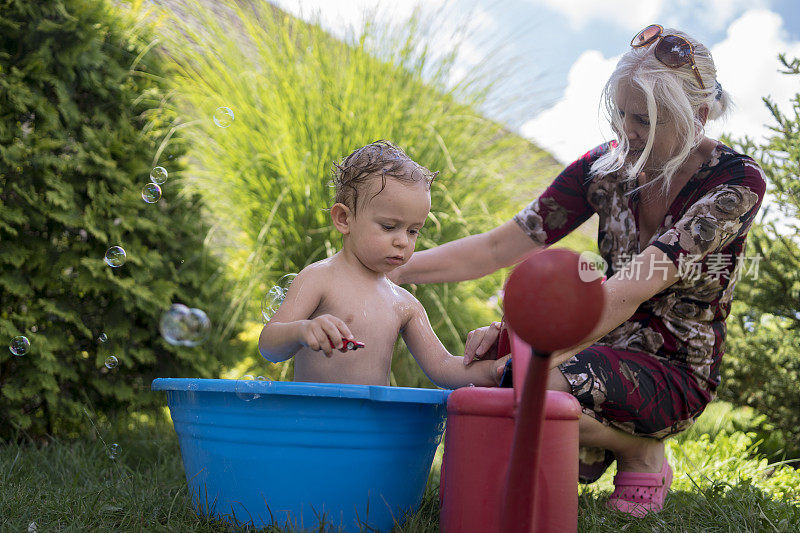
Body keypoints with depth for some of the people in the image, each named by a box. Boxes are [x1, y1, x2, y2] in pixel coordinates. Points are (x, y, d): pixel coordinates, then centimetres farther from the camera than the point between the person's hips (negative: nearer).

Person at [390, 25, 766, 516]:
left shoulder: (737, 182, -16)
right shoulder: (608, 165, -1)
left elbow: (633, 289, -28)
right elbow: (497, 248, -4)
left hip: (677, 372, -5)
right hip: (603, 353, 5)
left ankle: (644, 452, -4)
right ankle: (595, 446, 10)